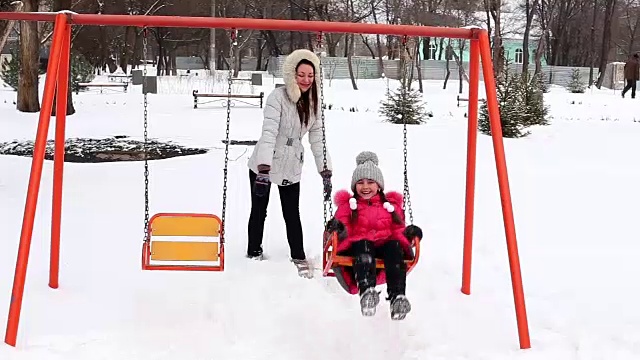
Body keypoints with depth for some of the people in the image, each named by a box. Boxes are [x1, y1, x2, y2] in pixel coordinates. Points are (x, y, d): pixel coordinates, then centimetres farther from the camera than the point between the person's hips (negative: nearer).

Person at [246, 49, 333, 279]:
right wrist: (264, 169, -36)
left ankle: (299, 257, 22)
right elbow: (268, 133, -27)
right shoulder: (278, 97, -19)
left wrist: (326, 173, -2)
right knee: (259, 211, 12)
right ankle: (254, 253, 30)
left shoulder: (313, 103, 0)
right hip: (263, 165, -4)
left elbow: (317, 139, 3)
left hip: (291, 167, 4)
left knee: (292, 213, 6)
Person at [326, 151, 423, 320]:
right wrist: (338, 229, -13)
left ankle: (397, 297, -52)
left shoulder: (391, 206, 27)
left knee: (395, 246, -35)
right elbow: (344, 232, 12)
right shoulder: (347, 205, 23)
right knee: (363, 244, -38)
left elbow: (398, 231, 21)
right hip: (356, 248, -1)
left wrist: (408, 233, -3)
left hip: (385, 246, 1)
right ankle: (366, 291, -61)